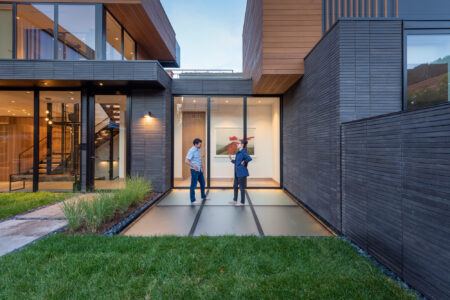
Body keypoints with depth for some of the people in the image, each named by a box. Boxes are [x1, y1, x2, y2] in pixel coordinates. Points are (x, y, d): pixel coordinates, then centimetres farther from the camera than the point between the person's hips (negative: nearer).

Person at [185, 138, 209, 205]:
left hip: (199, 170, 9)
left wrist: (201, 167, 14)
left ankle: (203, 196, 38)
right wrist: (194, 166, -36)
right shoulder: (192, 150, -16)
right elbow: (186, 161, -24)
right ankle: (192, 200, 12)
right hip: (194, 170, -9)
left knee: (202, 183, 19)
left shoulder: (198, 150, 9)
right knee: (193, 185, 0)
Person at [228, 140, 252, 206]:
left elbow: (249, 158, -31)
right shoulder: (238, 152, 13)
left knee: (242, 187, 1)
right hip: (237, 173, 10)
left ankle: (242, 202, 14)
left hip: (242, 173, -10)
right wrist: (231, 159, 10)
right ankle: (235, 200, 32)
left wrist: (244, 162, -18)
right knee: (235, 186, 18)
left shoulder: (243, 152, -16)